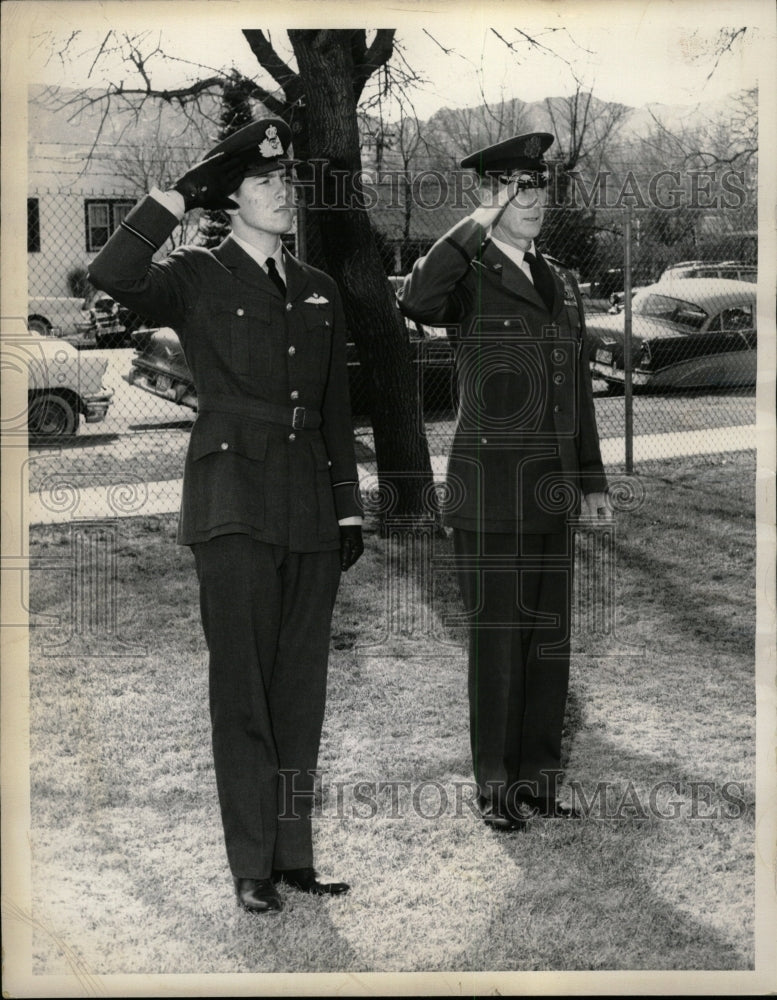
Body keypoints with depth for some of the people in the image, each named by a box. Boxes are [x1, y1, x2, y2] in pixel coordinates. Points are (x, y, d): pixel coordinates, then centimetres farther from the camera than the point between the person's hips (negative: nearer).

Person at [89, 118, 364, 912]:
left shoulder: (317, 291, 16)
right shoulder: (197, 279, 1)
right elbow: (111, 276, -21)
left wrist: (349, 509, 14)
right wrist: (183, 193, -17)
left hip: (309, 512, 5)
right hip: (234, 504, -5)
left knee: (302, 690, 8)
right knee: (243, 692, -2)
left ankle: (294, 853, 18)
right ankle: (252, 867, 6)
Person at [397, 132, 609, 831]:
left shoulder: (562, 283, 15)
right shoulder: (468, 278, -5)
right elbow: (417, 301, -30)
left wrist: (593, 479, 18)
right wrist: (476, 224, -21)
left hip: (554, 485, 6)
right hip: (490, 485, -6)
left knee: (551, 634, 10)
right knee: (497, 639, 0)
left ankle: (539, 778, 22)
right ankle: (496, 788, 12)